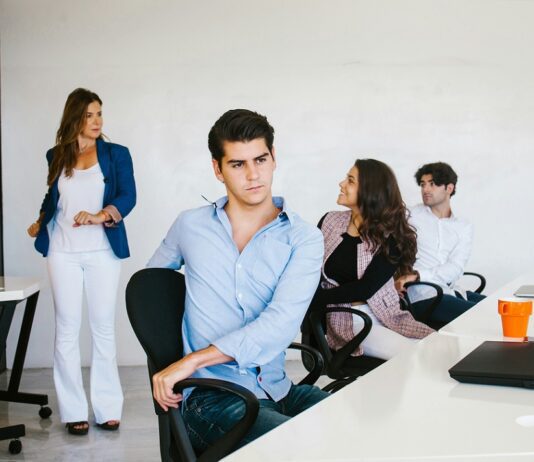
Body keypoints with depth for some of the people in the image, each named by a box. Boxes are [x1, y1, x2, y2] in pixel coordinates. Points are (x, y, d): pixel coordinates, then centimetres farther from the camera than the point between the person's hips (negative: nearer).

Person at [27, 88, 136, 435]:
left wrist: (100, 215, -22)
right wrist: (41, 224, 27)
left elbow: (128, 197, -7)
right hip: (63, 253, 1)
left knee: (104, 328, 1)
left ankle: (108, 408, 6)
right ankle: (73, 412, 5)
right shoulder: (57, 156, 10)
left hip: (103, 251, -1)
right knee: (67, 330, 0)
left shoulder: (116, 154, 5)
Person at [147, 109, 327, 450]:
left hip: (278, 390, 2)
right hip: (212, 396, -2)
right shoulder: (190, 226, 9)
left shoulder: (304, 238, 2)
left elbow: (281, 323, -14)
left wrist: (193, 360, -19)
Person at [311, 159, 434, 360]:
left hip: (386, 316, 1)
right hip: (348, 319, -1)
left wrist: (316, 297, -14)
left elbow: (365, 289, -13)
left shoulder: (391, 237, -3)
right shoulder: (330, 222, 6)